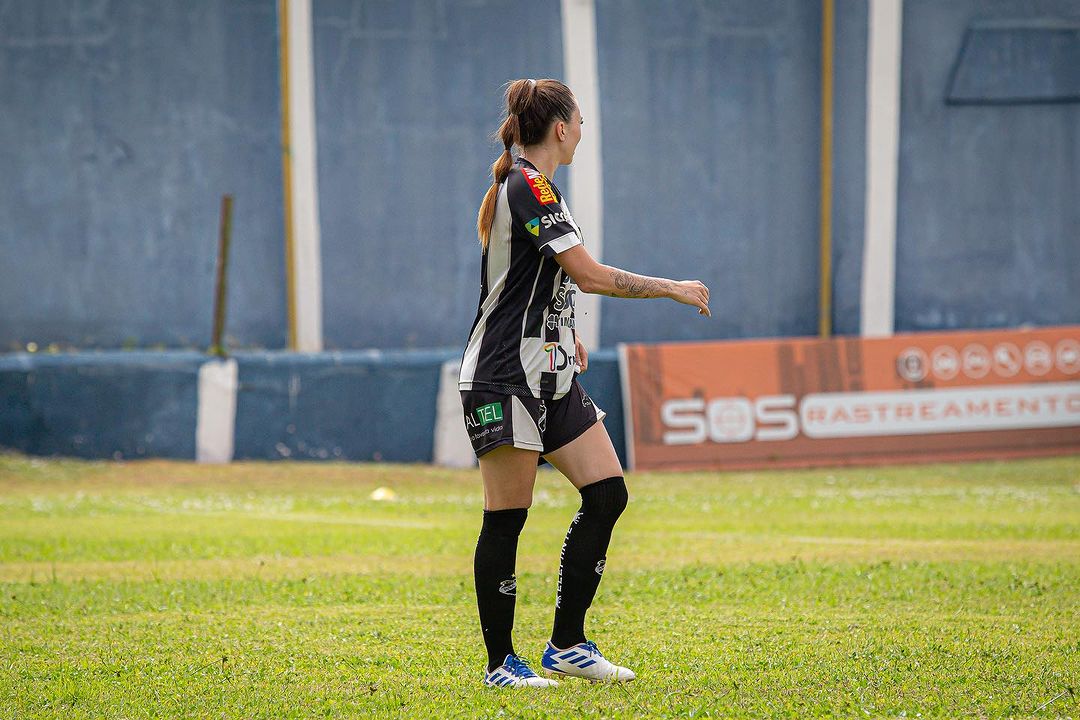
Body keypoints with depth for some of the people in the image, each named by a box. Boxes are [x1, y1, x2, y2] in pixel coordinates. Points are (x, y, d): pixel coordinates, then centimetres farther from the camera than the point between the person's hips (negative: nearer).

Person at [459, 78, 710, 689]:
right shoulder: (530, 186, -15)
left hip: (551, 376, 10)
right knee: (506, 519, -5)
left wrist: (566, 335, 26)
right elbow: (589, 274, -21)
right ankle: (500, 662, 2)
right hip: (507, 379, -10)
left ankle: (568, 645, 9)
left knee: (607, 494, 3)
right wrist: (673, 289, -12)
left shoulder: (528, 186, 16)